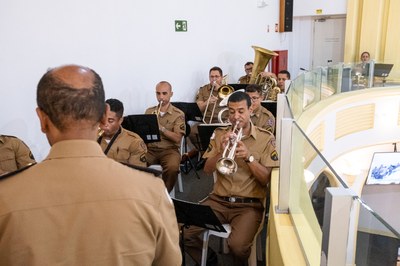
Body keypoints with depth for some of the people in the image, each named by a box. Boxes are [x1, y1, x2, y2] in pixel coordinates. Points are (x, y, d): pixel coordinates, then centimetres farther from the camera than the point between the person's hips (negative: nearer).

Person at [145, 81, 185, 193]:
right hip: (150, 149, 3)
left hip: (169, 149, -3)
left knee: (172, 167, -35)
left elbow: (177, 138, -10)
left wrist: (161, 128, -21)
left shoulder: (178, 114, -1)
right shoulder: (149, 111, 12)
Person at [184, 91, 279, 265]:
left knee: (238, 245, -28)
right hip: (219, 200, 3)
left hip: (249, 204, -3)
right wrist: (221, 151, -16)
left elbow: (266, 179, -5)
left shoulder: (266, 138, -1)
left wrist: (249, 157, -21)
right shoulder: (219, 134, 7)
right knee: (183, 231, -14)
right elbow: (207, 170, 2)